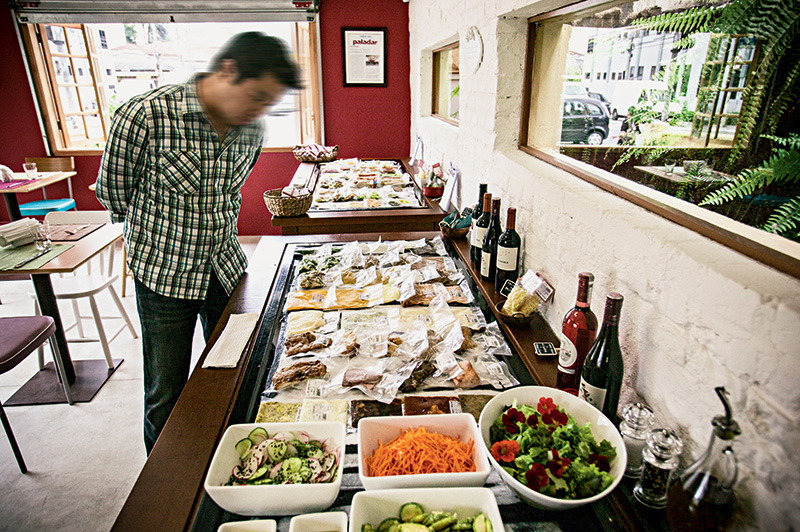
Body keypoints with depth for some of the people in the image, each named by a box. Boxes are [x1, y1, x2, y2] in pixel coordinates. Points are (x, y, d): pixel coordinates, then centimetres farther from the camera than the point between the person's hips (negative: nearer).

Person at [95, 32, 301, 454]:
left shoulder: (251, 130, -4)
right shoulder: (144, 116, -21)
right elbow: (112, 191, -5)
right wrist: (163, 238, 7)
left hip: (226, 269, 5)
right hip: (164, 276, -4)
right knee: (166, 394, 10)